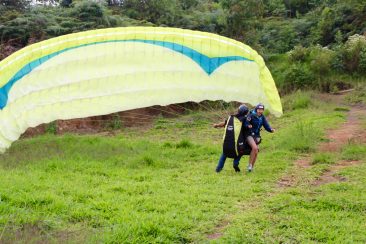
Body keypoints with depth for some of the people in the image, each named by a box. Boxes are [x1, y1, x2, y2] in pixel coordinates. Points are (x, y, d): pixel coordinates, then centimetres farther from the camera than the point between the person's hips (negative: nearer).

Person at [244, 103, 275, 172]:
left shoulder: (262, 117, 3)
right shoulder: (251, 115, -14)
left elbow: (266, 126, 1)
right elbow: (245, 123, -19)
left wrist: (271, 130, -18)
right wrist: (248, 125, -41)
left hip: (256, 135, 6)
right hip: (249, 135, -6)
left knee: (256, 152, 5)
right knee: (255, 148, -26)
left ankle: (252, 167, 21)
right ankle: (250, 164, -12)